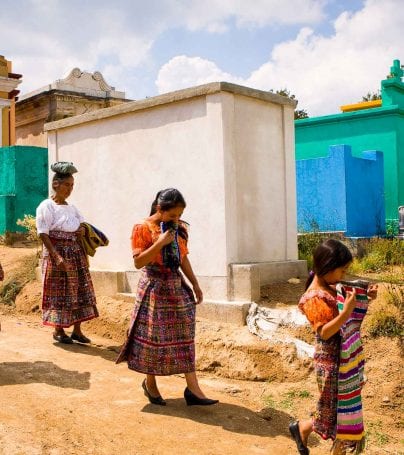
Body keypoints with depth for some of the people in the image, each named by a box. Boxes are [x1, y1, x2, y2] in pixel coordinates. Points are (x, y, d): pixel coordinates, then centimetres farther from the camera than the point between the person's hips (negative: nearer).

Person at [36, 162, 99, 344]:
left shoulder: (71, 208, 11)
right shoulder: (46, 206, -9)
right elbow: (43, 235, -15)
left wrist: (83, 230, -1)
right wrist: (57, 257, -23)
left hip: (76, 254, 7)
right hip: (57, 254, -7)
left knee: (79, 291, 6)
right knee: (59, 293, 0)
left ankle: (77, 330, 16)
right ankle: (58, 330, 14)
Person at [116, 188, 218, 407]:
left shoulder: (179, 228, 6)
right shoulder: (143, 229, -11)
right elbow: (138, 262, -16)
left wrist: (195, 284, 12)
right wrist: (160, 243, -23)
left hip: (177, 287, 6)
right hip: (154, 288, -5)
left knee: (184, 337, 3)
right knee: (154, 338, 3)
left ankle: (192, 388, 7)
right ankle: (150, 383, 25)